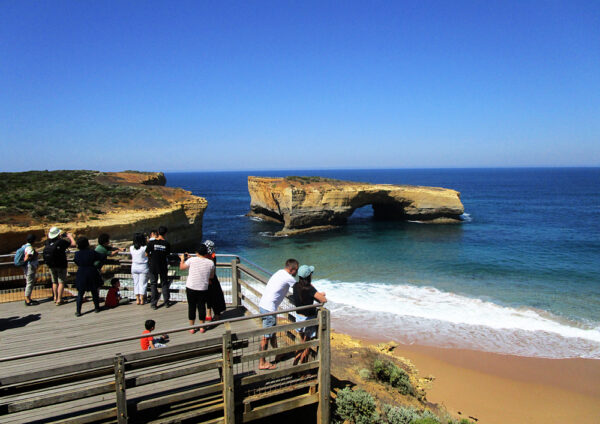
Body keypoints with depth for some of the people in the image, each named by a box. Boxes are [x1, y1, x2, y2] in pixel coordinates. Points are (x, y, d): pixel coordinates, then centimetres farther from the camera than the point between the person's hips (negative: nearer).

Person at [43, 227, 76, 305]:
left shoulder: (48, 242, -2)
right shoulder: (61, 242, -18)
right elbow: (73, 244, -13)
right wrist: (70, 236, 2)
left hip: (51, 266, 5)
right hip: (61, 265, -5)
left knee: (54, 282, 19)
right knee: (61, 282, 1)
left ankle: (55, 297, 27)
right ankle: (59, 300, -1)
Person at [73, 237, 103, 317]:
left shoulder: (77, 253, -6)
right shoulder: (92, 252, -9)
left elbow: (76, 262, 8)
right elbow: (102, 258, -3)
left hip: (81, 274, 0)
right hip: (92, 273, 0)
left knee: (80, 293, 7)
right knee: (94, 291, 15)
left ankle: (78, 311, 4)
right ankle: (97, 307, 24)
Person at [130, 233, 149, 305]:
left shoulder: (131, 248, -3)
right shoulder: (145, 248, -17)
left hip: (134, 266, 4)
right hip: (143, 267, -4)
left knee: (136, 283, 11)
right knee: (142, 283, 4)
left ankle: (137, 299, 12)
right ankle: (142, 300, 7)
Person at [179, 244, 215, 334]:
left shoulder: (192, 260, -10)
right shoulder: (210, 263, -5)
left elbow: (181, 267, 6)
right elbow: (212, 276, 7)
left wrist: (182, 259, 23)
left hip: (191, 288, -1)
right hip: (203, 289, 1)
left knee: (191, 307, 11)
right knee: (202, 307, 13)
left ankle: (191, 327, 20)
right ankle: (202, 327, 22)